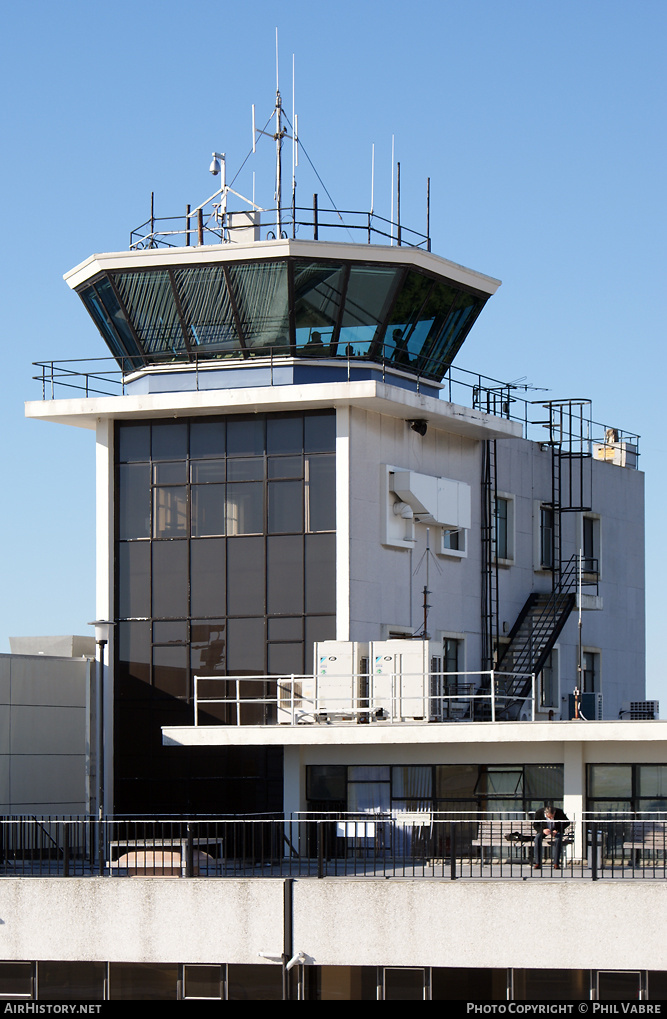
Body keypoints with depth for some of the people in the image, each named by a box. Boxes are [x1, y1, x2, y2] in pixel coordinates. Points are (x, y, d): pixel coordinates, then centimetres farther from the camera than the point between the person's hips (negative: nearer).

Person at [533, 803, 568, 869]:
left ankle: (556, 863, -31)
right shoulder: (538, 813, -18)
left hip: (556, 831, 0)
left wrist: (557, 830, -18)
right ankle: (537, 862, -27)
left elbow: (567, 822, -4)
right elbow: (535, 825, -5)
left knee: (558, 839, -35)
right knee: (537, 838, -32)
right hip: (543, 831, 1)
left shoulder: (559, 812, -17)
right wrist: (543, 830, -27)